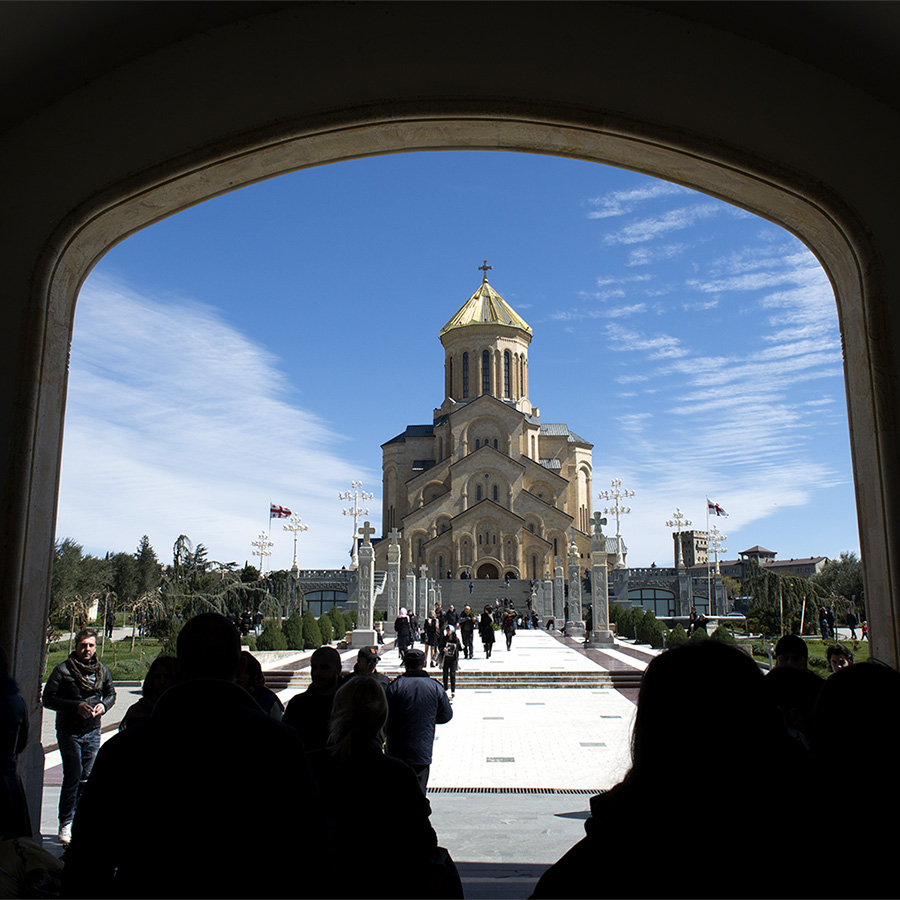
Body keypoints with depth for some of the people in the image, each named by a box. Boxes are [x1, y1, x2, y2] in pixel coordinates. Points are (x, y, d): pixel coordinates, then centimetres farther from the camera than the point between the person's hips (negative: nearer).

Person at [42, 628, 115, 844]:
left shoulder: (102, 670, 5)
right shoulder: (63, 670, -8)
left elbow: (111, 694, 17)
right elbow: (48, 698, -9)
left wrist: (104, 705, -5)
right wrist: (76, 706, -19)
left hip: (93, 731, 4)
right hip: (69, 731, -4)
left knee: (86, 778, 8)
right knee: (73, 776, -8)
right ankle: (65, 824, 4)